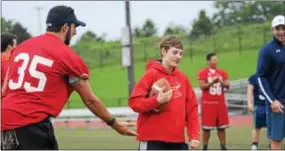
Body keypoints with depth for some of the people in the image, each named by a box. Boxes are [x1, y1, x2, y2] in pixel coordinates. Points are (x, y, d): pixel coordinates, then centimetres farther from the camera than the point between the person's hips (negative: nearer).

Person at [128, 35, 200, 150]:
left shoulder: (183, 78, 11)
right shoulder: (151, 74, -6)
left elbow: (192, 107, 12)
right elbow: (134, 102, -11)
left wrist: (194, 135, 3)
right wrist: (157, 100, -26)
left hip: (177, 140, 6)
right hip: (152, 140, -6)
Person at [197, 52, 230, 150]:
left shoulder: (222, 73, 11)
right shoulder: (203, 72, -3)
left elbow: (227, 86, 6)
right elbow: (202, 86, -11)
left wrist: (221, 82, -12)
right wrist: (212, 81, -19)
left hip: (220, 102, 4)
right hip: (208, 103, -4)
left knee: (222, 126, 5)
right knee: (206, 127, -1)